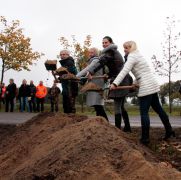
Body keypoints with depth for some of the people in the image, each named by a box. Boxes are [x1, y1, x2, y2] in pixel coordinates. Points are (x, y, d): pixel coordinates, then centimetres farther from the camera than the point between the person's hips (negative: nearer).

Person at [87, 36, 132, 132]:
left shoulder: (110, 51, -9)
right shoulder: (114, 51, 21)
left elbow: (101, 62, -26)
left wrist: (90, 72, -35)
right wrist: (108, 75, 14)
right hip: (124, 80, 10)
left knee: (117, 106, -10)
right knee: (120, 106, 16)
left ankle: (117, 128, -10)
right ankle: (127, 127, 22)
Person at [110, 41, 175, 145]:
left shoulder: (132, 56, -9)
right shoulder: (138, 54, 20)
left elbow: (124, 71, -22)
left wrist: (115, 83, -28)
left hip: (146, 87, -10)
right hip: (152, 85, 10)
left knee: (144, 112, -6)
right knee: (158, 108, 17)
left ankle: (145, 138, -4)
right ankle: (169, 130, 25)